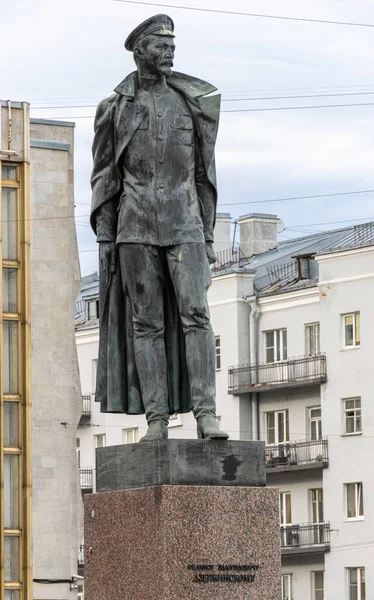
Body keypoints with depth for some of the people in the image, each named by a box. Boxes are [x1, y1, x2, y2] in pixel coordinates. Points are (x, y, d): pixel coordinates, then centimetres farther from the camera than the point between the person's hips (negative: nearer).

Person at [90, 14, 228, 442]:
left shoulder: (190, 103, 10)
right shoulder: (114, 108, 6)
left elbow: (202, 174, 13)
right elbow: (104, 178, 6)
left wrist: (208, 236, 8)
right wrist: (104, 237, -2)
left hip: (183, 226, 1)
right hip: (135, 228, -1)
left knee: (195, 313, -12)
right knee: (146, 322, -1)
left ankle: (205, 414, -16)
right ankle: (156, 418, -1)